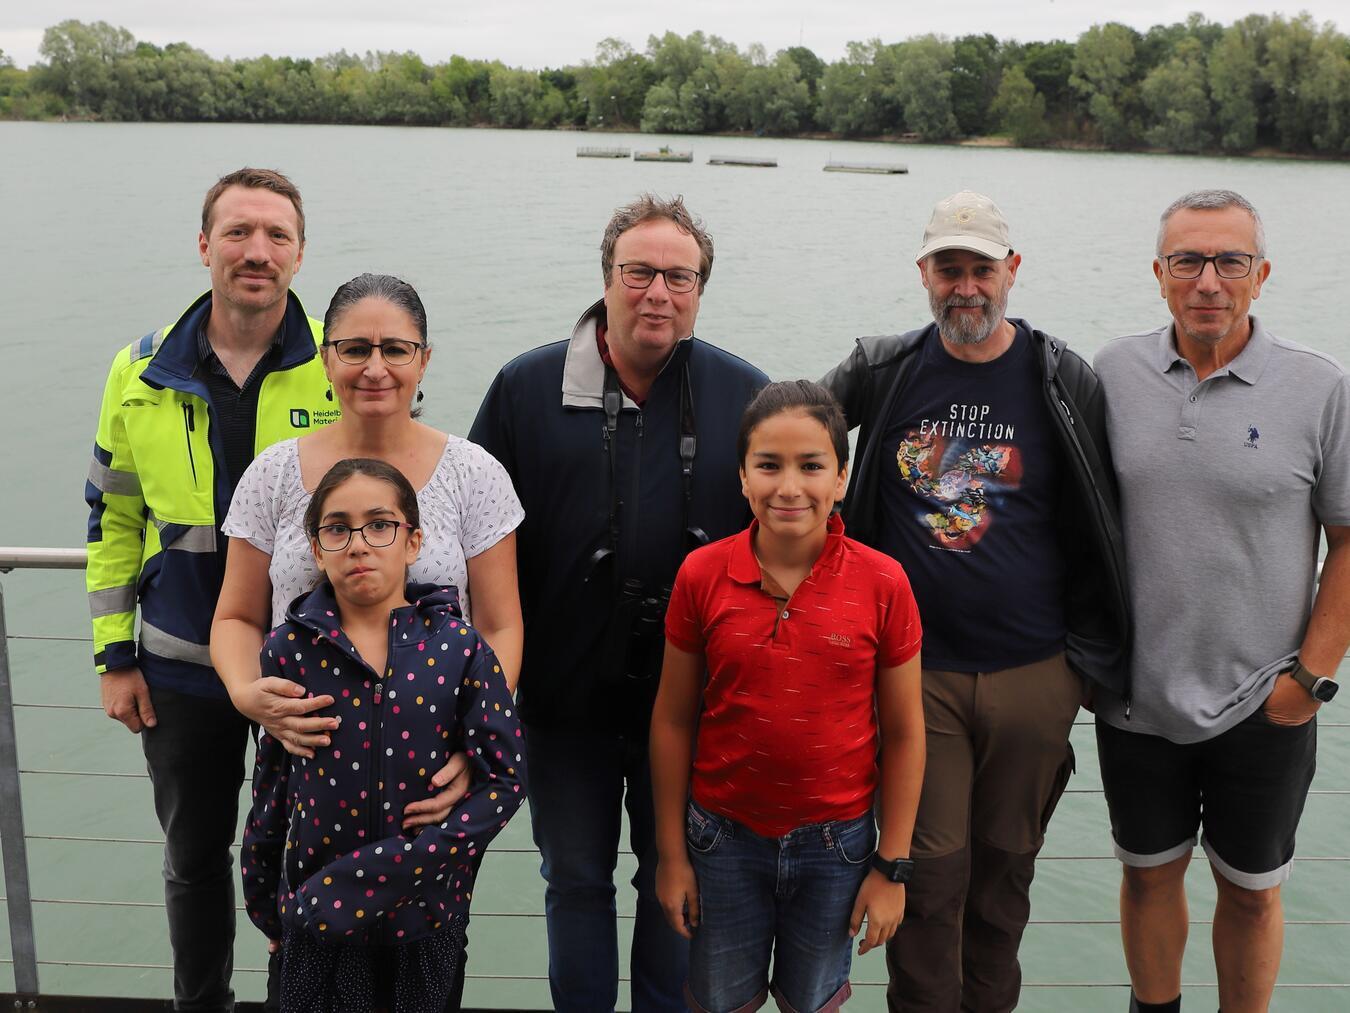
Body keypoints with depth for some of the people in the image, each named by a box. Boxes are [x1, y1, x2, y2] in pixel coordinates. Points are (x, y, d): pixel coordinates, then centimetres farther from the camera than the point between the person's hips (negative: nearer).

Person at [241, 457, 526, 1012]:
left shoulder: (458, 648, -11)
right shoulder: (290, 649, -6)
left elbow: (506, 780, -12)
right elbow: (272, 781, 4)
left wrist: (388, 871, -19)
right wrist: (262, 899, 11)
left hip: (425, 911, 0)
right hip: (318, 914, 1)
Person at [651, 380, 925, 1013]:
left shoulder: (882, 584, -12)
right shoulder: (702, 576, -11)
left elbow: (903, 733, -4)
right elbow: (673, 721, -3)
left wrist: (892, 867, -2)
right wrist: (671, 853, 0)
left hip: (837, 842, 0)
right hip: (725, 839, 0)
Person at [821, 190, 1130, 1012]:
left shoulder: (1066, 382, -2)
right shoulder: (882, 372, 0)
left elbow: (1102, 527, 5)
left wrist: (1095, 652, 5)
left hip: (1033, 673, 1)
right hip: (915, 670, 0)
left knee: (1004, 863, 15)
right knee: (930, 868, 5)